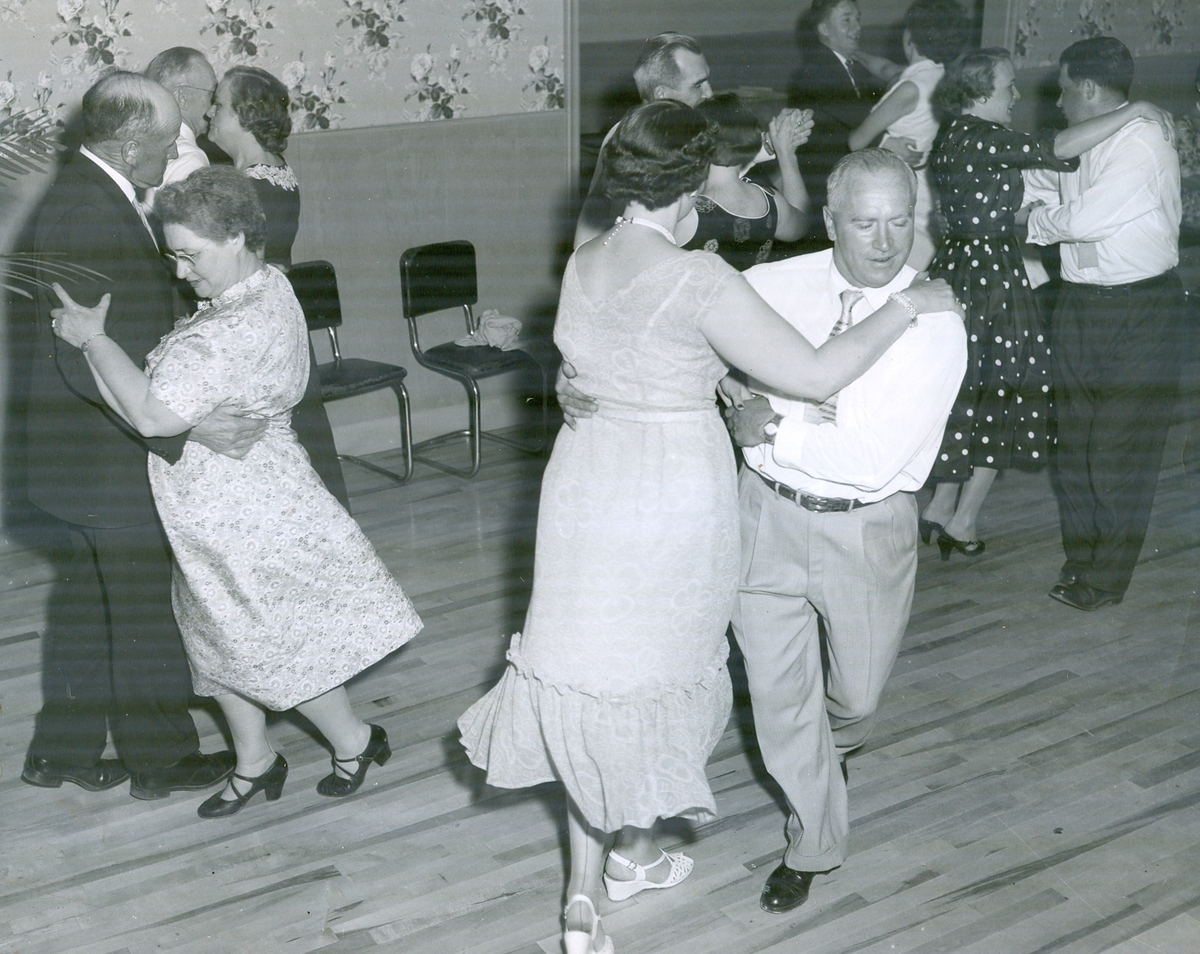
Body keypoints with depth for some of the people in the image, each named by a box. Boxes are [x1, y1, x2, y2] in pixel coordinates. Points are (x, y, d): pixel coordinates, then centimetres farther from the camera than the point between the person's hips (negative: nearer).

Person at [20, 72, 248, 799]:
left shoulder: (96, 196, 8)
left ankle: (63, 751, 33)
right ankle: (162, 759, 21)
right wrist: (186, 425, -31)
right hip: (108, 452, -10)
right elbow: (86, 361, -29)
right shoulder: (86, 214, -24)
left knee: (90, 595, 19)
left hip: (91, 449, 10)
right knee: (140, 606, 5)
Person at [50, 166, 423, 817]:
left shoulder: (240, 329, -30)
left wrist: (92, 339, -24)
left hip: (243, 510, -10)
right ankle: (254, 763, 35)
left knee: (271, 640, 8)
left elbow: (152, 415, -35)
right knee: (221, 637, 19)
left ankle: (354, 740, 29)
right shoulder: (267, 287, 3)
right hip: (223, 504, 10)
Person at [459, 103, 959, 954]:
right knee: (661, 661, 15)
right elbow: (817, 376, -19)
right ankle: (635, 850, 35)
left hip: (587, 478, 6)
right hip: (674, 493, -5)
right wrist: (911, 306, -7)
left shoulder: (583, 266, 1)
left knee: (589, 658, 12)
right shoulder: (700, 282, -20)